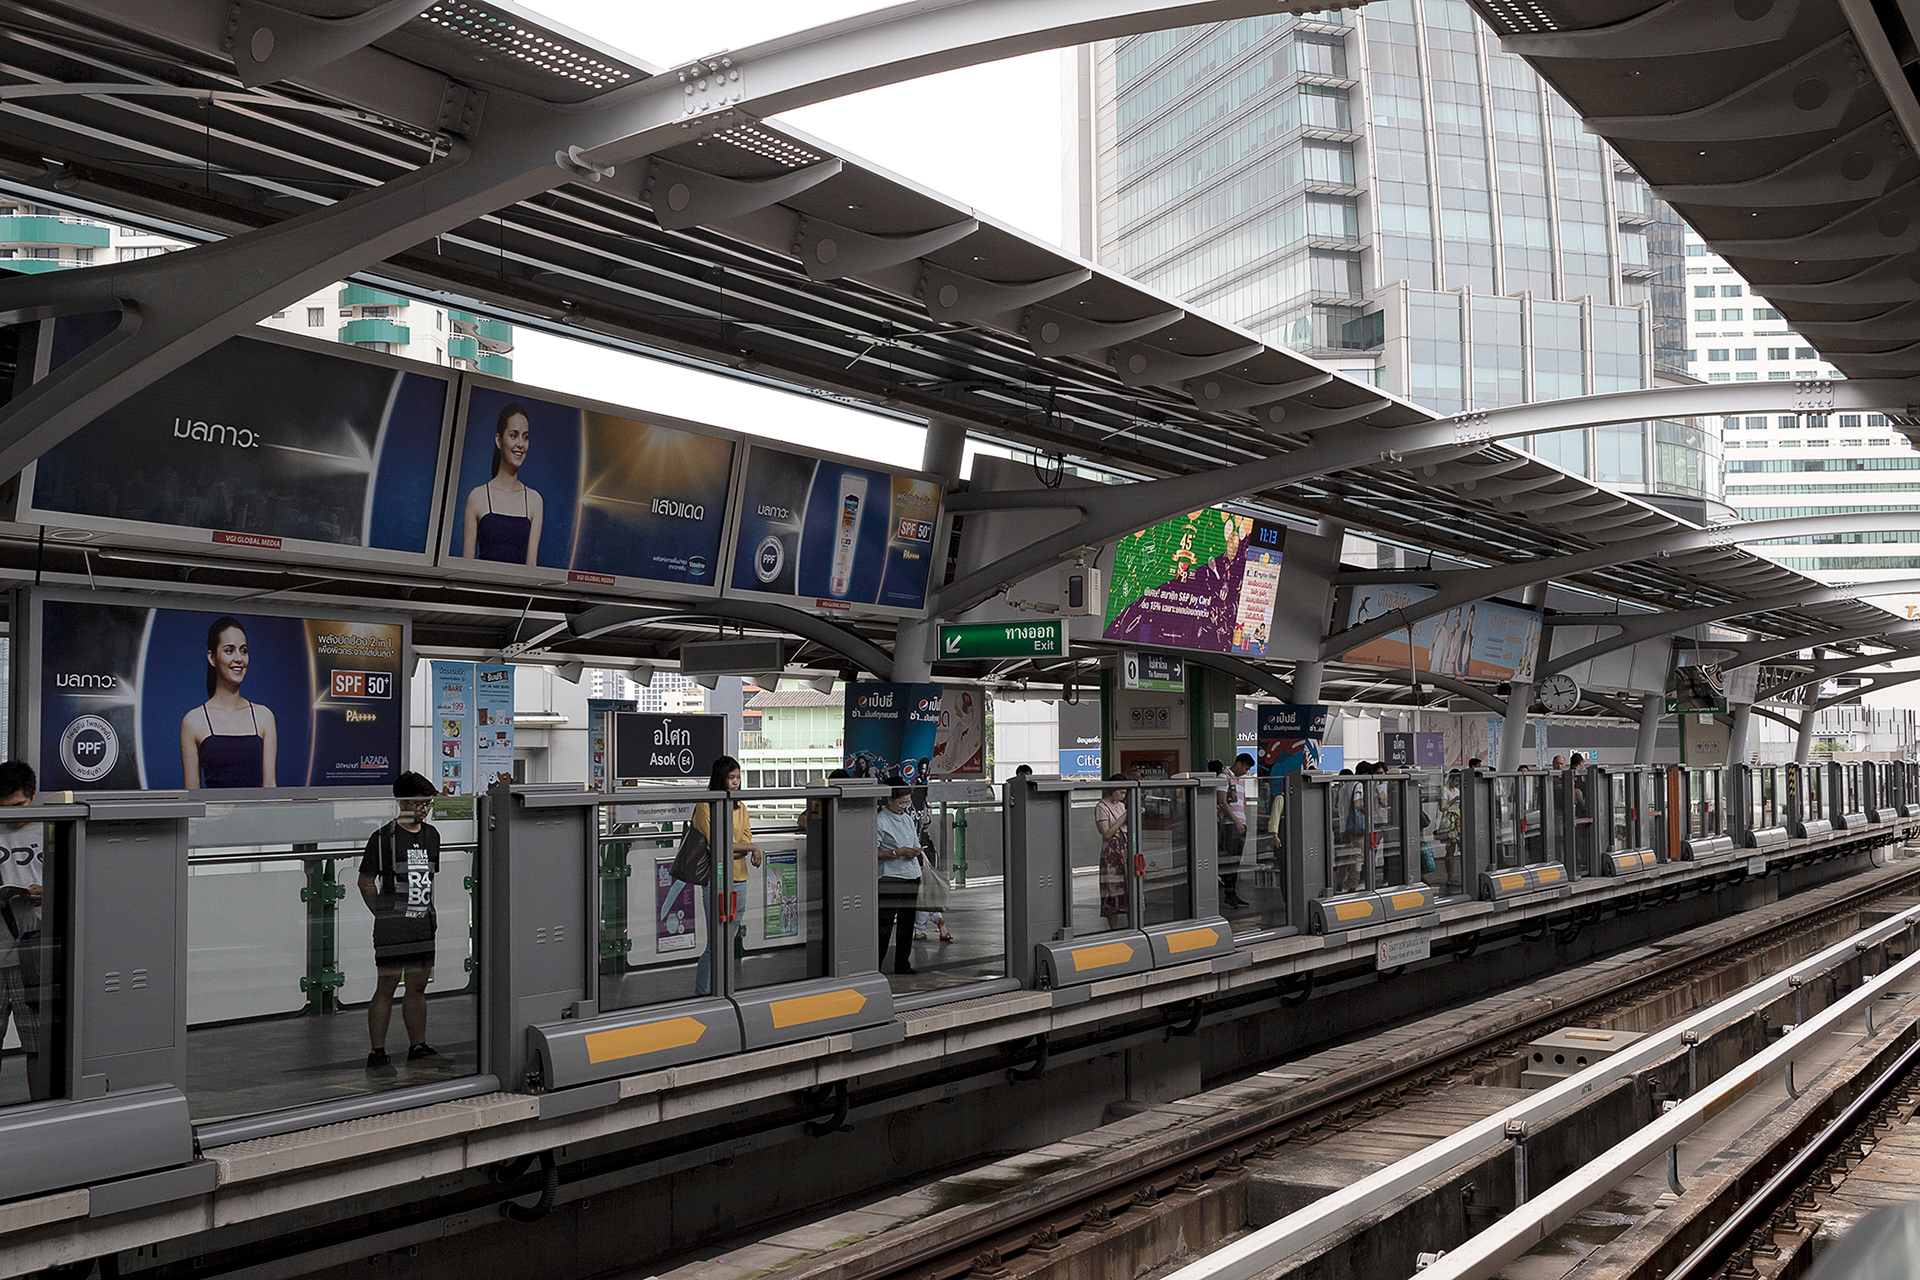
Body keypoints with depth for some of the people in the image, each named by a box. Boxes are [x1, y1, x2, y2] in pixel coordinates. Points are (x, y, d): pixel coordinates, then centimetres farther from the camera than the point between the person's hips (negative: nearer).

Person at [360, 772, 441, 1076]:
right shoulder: (383, 837, -7)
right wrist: (382, 914, -3)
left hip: (423, 923, 6)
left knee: (418, 986, 11)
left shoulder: (431, 834, 12)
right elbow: (366, 882, -3)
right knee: (386, 988, -4)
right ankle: (377, 1054, 1)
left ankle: (418, 1046, 20)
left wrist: (430, 910, 15)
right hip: (393, 926, -6)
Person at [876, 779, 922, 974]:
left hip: (911, 875, 7)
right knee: (885, 923, -8)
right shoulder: (880, 821, -8)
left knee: (907, 922, 10)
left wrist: (915, 851, 2)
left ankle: (903, 965, 18)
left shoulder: (908, 818, 15)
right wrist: (897, 852, -18)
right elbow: (873, 852, -12)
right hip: (890, 877, -7)